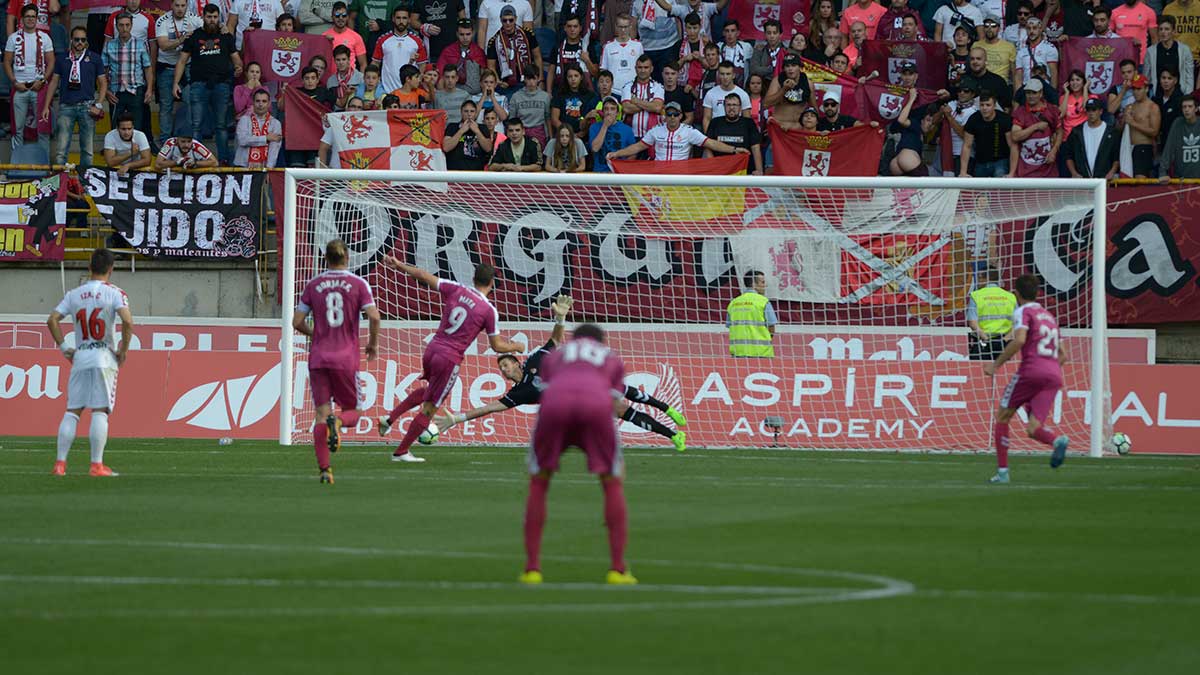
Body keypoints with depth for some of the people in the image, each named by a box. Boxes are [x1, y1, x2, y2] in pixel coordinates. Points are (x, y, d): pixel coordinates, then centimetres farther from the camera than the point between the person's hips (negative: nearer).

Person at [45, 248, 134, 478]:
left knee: (72, 411, 7)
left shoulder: (74, 295, 8)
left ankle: (60, 463, 2)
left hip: (79, 358, 3)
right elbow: (127, 321, -17)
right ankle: (97, 465, -8)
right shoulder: (114, 293, -4)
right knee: (100, 411, -4)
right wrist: (123, 350, -6)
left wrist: (63, 347, 9)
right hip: (104, 358, -3)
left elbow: (52, 320, 2)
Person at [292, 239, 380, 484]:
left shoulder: (313, 285, 6)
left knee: (322, 413, 1)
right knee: (353, 413, 11)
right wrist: (373, 343, 6)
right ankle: (337, 421, -26)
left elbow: (297, 322, 6)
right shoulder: (358, 284, 0)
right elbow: (374, 316, -10)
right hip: (347, 358, -2)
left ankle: (324, 468, -12)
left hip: (318, 357, 2)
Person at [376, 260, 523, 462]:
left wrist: (399, 265, 18)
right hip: (450, 358, -5)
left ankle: (390, 417, 21)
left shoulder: (456, 290, 1)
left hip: (432, 349, 5)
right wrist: (515, 347, 21)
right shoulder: (490, 311, -8)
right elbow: (497, 346, 1)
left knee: (428, 390, 33)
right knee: (429, 408, 7)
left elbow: (423, 276, 6)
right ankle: (401, 452, 12)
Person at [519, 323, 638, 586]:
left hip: (556, 402, 1)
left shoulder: (554, 356, 38)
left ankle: (532, 568, 13)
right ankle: (617, 569, 11)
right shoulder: (612, 359, 36)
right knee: (613, 483, 18)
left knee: (538, 483, 19)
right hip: (596, 404, -1)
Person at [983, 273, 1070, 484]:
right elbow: (1061, 354, 29)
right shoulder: (1049, 316, 27)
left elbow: (1019, 340, -16)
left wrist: (996, 364, -11)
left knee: (1002, 417, 10)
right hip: (1054, 375, 6)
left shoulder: (1023, 312, 3)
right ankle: (1057, 441, -34)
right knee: (1033, 429, 0)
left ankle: (1002, 471, 5)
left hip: (1031, 370, -6)